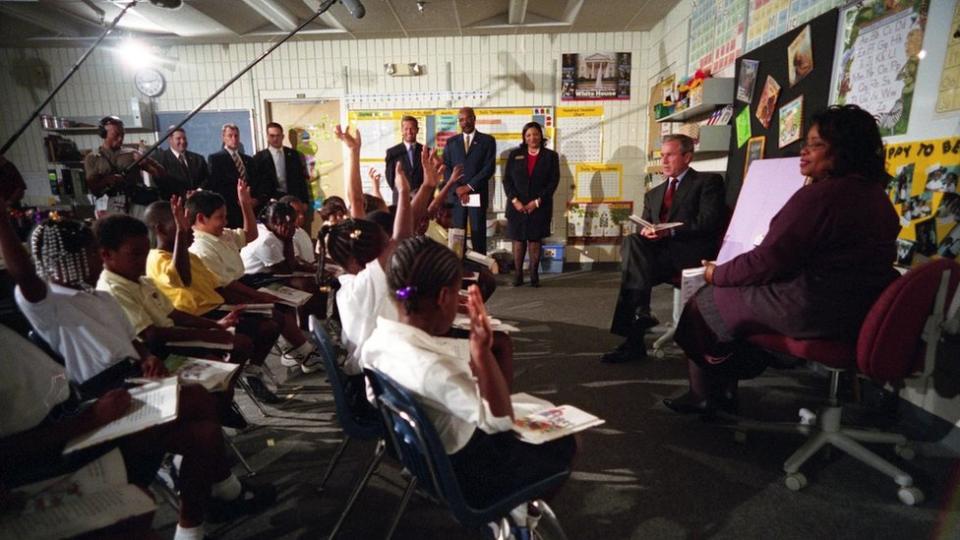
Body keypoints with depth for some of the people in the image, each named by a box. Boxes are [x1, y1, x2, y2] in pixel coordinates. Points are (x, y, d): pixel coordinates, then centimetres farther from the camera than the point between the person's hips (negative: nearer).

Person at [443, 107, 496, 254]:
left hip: (478, 194, -2)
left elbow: (489, 167, -4)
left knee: (478, 233, -2)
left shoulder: (487, 140, 6)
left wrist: (469, 186, -10)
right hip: (456, 195, 2)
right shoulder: (451, 142, 14)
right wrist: (458, 189, -8)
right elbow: (446, 168, 6)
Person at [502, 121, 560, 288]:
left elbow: (553, 181, -2)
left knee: (535, 241, 3)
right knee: (518, 240, 2)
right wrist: (514, 200, -10)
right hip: (517, 206, 1)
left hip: (539, 207, -1)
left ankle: (534, 275, 12)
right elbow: (507, 179, 4)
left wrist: (537, 201, -10)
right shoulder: (515, 154, 8)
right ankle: (518, 274, 11)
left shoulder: (550, 156, 4)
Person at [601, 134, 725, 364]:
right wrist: (646, 232, -4)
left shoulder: (708, 181, 10)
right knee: (632, 242, -29)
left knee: (632, 261, -30)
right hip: (658, 251, 5)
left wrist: (670, 231, -18)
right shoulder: (653, 194, 28)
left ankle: (634, 339, -33)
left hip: (691, 253, -5)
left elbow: (708, 223, -5)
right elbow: (645, 226, 21)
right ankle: (640, 311, -34)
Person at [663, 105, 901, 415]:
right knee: (722, 295, 20)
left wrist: (717, 273, -2)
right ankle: (724, 390, 27)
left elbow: (766, 262, -19)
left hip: (812, 313, -10)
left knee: (704, 303, 7)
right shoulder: (878, 198, 11)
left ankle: (705, 396, 24)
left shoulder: (818, 195, -20)